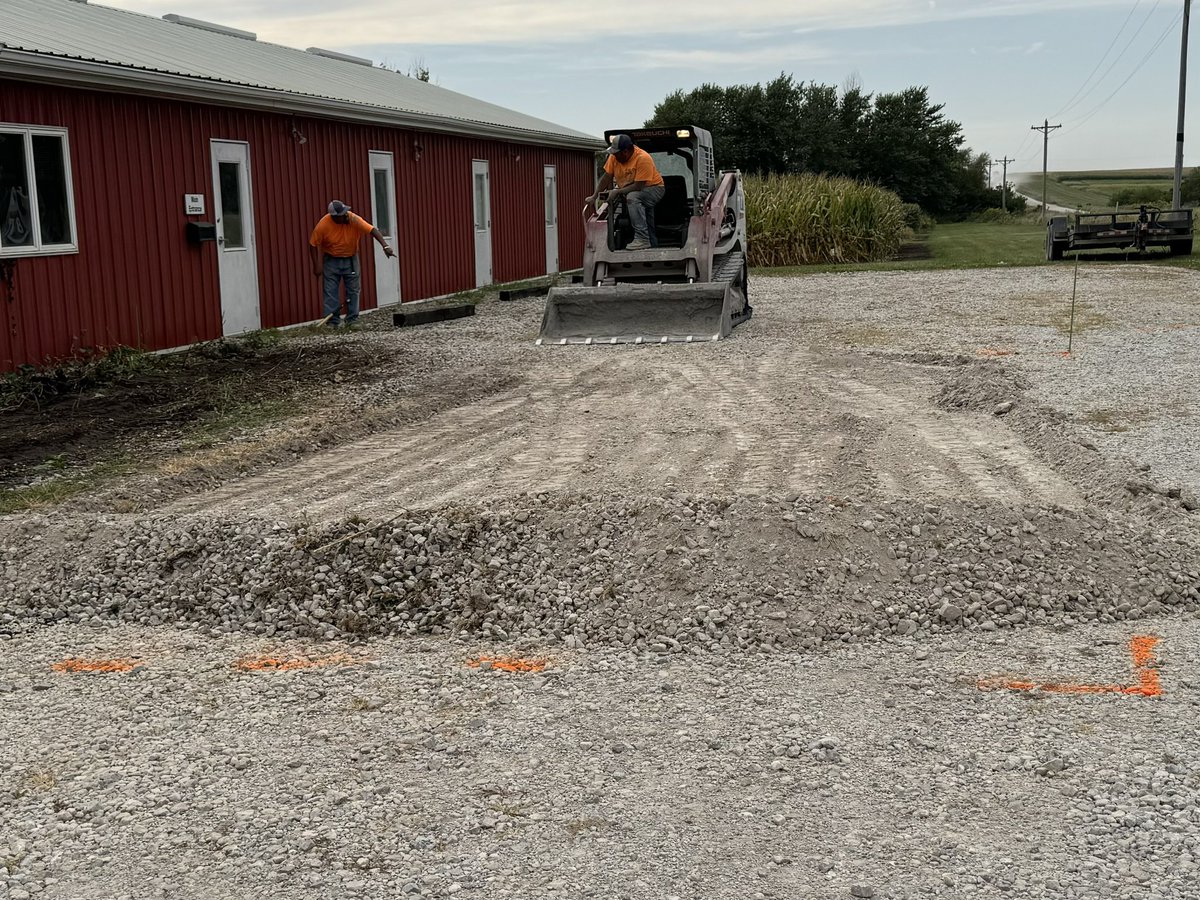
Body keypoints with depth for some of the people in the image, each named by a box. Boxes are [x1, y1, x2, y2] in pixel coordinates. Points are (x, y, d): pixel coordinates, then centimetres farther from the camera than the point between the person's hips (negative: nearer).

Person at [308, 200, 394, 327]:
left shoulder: (354, 220, -22)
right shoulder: (323, 225, -22)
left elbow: (372, 230, -30)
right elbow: (313, 244, -11)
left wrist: (385, 246, -44)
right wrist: (316, 265, -13)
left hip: (350, 259, 1)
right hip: (331, 260, -1)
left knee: (353, 290, 3)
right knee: (331, 292, -3)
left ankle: (352, 320, 11)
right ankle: (332, 321, 2)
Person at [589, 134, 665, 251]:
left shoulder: (643, 158, -28)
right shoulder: (614, 156, -8)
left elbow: (638, 186, -30)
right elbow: (607, 177, -1)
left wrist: (617, 192, -27)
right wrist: (595, 196, -4)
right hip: (631, 191, 8)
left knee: (632, 198, -33)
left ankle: (642, 239, -36)